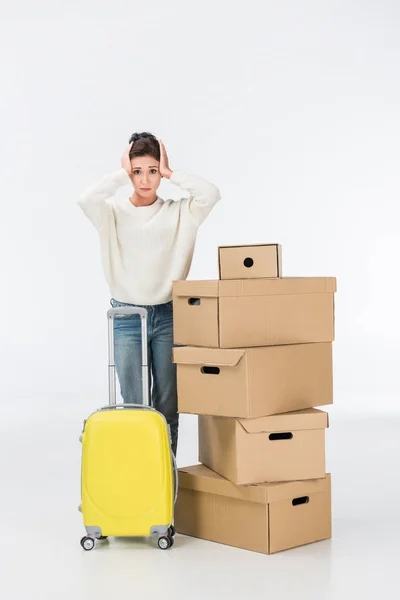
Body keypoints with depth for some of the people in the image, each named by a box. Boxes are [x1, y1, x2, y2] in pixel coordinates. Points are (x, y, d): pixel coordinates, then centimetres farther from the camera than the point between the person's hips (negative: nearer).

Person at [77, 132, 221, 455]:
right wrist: (121, 174, -10)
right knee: (133, 403, 4)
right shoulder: (113, 212, 0)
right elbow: (86, 200, -22)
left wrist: (170, 172, -7)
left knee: (168, 403, 6)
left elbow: (211, 194, -15)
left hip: (168, 315, 1)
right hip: (127, 317, -1)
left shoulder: (178, 213, 2)